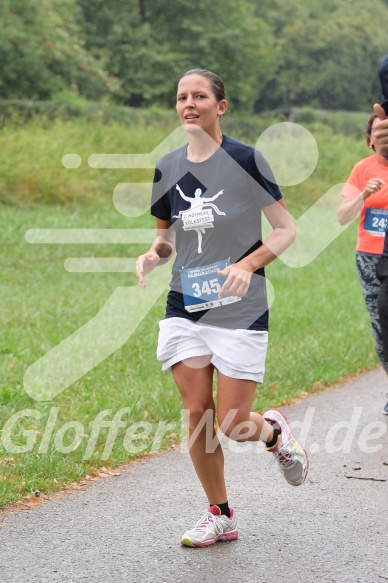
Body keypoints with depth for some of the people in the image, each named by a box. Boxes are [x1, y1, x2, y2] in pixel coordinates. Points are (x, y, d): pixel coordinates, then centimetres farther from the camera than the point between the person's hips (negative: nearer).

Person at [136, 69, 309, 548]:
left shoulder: (245, 159, -9)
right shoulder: (167, 168, 5)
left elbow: (286, 229, -6)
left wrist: (248, 264, -21)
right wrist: (153, 254, -6)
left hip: (239, 309, -4)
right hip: (185, 307, 4)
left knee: (233, 424, -6)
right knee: (196, 413, 1)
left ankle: (276, 433, 30)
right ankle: (220, 516, 17)